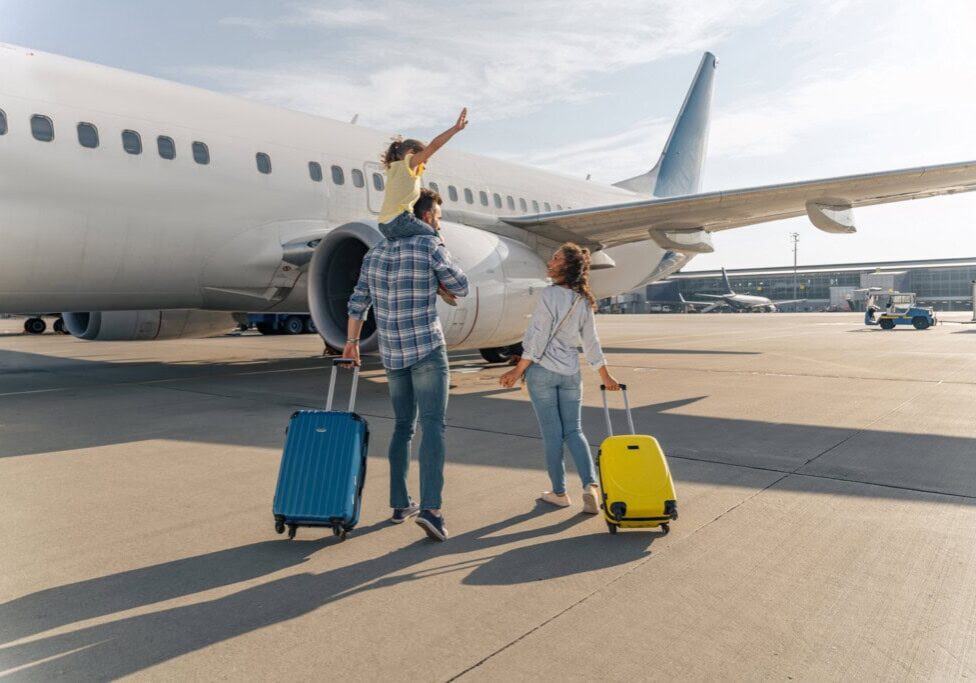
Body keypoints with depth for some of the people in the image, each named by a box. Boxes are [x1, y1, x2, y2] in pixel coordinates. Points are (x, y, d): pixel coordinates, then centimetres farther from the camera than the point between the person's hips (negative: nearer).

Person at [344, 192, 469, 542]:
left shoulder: (375, 253, 10)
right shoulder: (430, 247, -8)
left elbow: (358, 302, 13)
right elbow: (461, 287, 1)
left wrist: (351, 341, 24)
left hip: (391, 353, 6)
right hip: (427, 349, -6)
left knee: (403, 427, 15)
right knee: (432, 425, -8)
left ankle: (400, 504, 20)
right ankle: (430, 508, -18)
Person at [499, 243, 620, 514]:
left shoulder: (550, 294, -14)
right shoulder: (583, 300, 5)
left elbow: (538, 338, -15)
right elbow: (591, 342, 10)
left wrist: (518, 370, -8)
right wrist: (605, 375, 20)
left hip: (542, 370, -5)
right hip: (571, 372, 5)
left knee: (551, 432, 4)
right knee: (573, 431, 11)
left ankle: (559, 492, 14)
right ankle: (591, 485, -4)